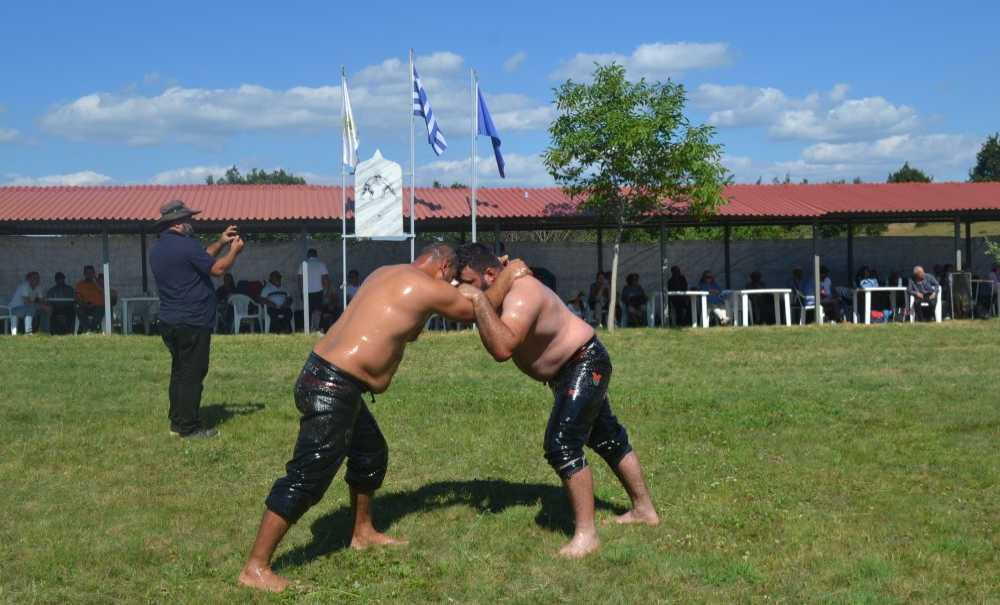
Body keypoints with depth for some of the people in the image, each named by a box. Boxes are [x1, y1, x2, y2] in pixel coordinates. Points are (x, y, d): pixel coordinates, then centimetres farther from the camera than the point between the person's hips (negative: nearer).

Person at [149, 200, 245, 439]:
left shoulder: (157, 249, 13)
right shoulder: (186, 245, -17)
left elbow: (202, 258, 20)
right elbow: (217, 269, -11)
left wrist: (220, 243, 17)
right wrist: (234, 251, 3)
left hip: (169, 322, 9)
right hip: (192, 323, -9)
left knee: (180, 372, 17)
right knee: (192, 375, -3)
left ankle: (177, 422, 22)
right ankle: (189, 428, 1)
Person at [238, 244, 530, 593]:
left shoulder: (388, 273, 18)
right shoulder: (429, 288, -7)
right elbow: (479, 312, 7)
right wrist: (508, 278, 22)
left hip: (325, 374, 10)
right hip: (333, 386, -10)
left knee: (370, 453, 24)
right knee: (307, 478, -8)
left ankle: (363, 534, 39)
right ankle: (255, 568, -6)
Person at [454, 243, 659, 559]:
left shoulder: (520, 296, -32)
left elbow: (502, 349, -45)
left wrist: (478, 299, -43)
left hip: (585, 364, -11)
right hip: (570, 368, 11)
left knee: (561, 444, -21)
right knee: (607, 437, 21)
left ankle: (586, 535, -16)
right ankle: (644, 510, 37)